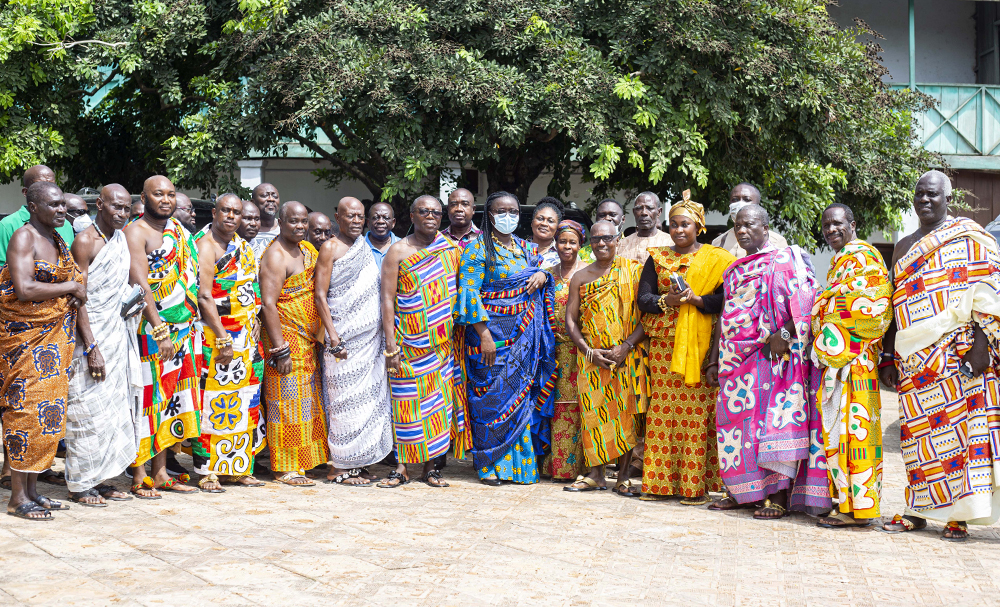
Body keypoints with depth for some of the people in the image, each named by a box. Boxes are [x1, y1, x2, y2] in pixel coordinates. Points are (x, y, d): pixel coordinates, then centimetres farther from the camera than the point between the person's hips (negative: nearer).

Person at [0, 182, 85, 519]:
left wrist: (76, 289, 2)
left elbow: (73, 280, 25)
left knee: (46, 410, 8)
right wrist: (70, 287, -13)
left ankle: (33, 490, 15)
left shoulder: (59, 240, 15)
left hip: (55, 336, 8)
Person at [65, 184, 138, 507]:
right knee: (88, 410, -4)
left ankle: (98, 480, 16)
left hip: (117, 335, 8)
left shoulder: (121, 240, 12)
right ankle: (80, 484, 4)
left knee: (114, 409, 9)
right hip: (91, 336, -7)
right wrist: (91, 347, -19)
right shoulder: (85, 241, -11)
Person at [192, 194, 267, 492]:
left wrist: (255, 321, 10)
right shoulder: (205, 247, -9)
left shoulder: (243, 247, 16)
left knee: (244, 403, 8)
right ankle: (208, 471, -2)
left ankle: (238, 467, 15)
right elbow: (204, 297, -16)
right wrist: (222, 339, -20)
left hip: (246, 337, 8)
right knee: (213, 403, -6)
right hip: (216, 335, -8)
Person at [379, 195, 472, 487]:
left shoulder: (452, 250, 9)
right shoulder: (398, 252, 1)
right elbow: (388, 300, -3)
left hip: (443, 342, 3)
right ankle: (402, 466, 5)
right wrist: (391, 344, -11)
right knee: (407, 402, -3)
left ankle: (430, 466, 12)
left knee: (440, 402, 3)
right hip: (409, 342, -3)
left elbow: (463, 293, 14)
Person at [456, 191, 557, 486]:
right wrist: (484, 335, -19)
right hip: (492, 333, -5)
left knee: (522, 394, 6)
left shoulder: (526, 248, 14)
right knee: (493, 397, -4)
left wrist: (543, 276, 1)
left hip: (526, 336, 6)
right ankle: (489, 464, 4)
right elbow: (469, 292, -12)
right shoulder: (478, 248, -5)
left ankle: (520, 460, 14)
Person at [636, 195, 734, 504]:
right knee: (663, 408, -1)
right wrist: (666, 301, -12)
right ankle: (661, 482, 4)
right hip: (663, 343, 3)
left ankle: (695, 485, -2)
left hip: (700, 346, -2)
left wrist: (696, 299, -18)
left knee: (697, 411, -6)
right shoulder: (657, 258, 14)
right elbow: (643, 299, 7)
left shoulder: (715, 258, 5)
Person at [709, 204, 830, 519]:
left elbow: (803, 303, -11)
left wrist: (783, 334, -22)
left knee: (775, 418, -10)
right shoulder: (735, 270, 21)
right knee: (740, 417, 5)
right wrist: (717, 357, 18)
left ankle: (779, 496, -10)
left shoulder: (787, 258, -1)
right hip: (738, 356, 7)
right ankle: (743, 491, 11)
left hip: (773, 353, -7)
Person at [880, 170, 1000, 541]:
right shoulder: (903, 248, 21)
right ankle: (918, 511, 8)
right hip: (913, 356, 5)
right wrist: (888, 357, 16)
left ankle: (958, 514, -5)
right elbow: (894, 305, 22)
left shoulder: (968, 236, 4)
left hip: (956, 351, -5)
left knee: (959, 421, -8)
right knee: (918, 429, 3)